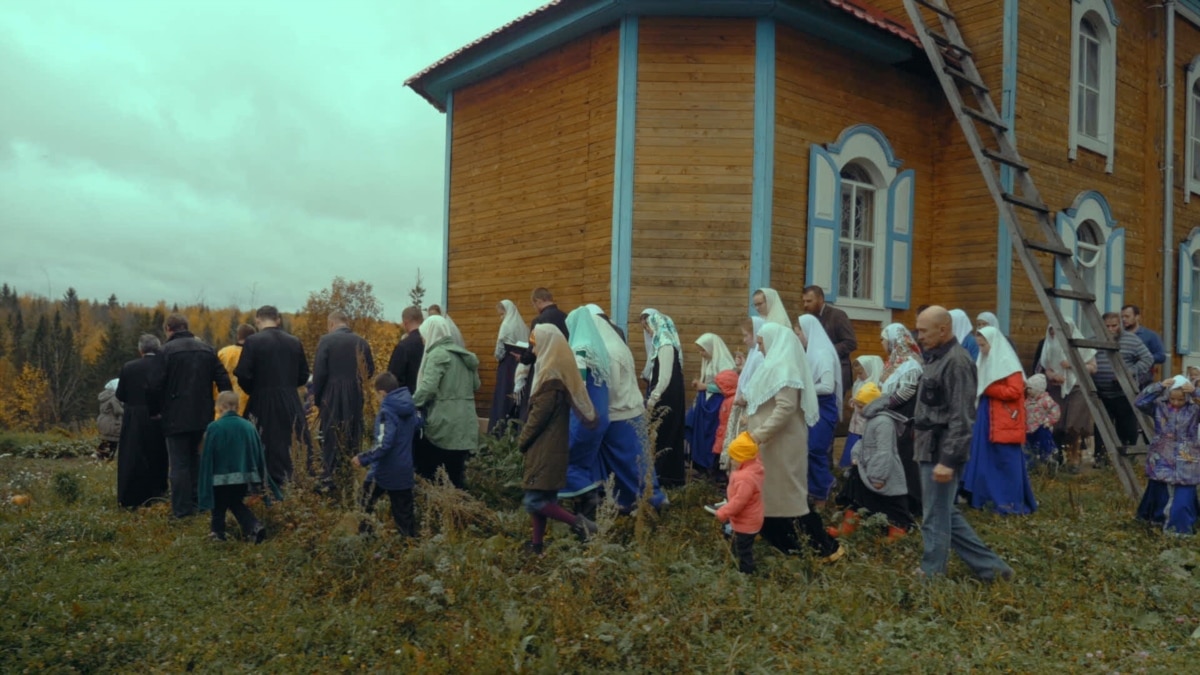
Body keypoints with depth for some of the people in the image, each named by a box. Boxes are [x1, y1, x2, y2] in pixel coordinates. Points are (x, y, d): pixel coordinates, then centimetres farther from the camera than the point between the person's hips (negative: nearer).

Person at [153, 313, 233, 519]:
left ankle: (183, 509, 0)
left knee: (179, 462, 0)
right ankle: (197, 501, 21)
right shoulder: (206, 349, 7)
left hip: (176, 417, -5)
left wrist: (156, 409, 3)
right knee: (194, 457, 20)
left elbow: (157, 385, -11)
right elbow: (223, 380, 4)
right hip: (201, 415, 5)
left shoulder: (167, 350, -8)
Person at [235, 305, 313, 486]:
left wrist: (253, 390, 7)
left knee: (269, 448, 4)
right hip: (291, 402, 4)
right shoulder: (294, 342, 5)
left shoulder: (253, 341, -8)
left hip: (263, 403, -3)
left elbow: (243, 375, -11)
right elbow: (303, 376, 7)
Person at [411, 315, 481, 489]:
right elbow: (476, 385, 19)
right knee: (456, 471, 10)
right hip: (464, 423, 7)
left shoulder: (437, 354, -8)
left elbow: (428, 387, -18)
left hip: (443, 423, -7)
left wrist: (410, 405, -7)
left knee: (426, 470, 5)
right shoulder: (464, 355, 15)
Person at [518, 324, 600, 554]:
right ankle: (536, 544, 20)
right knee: (540, 498, 14)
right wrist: (526, 439, 13)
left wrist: (522, 440, -4)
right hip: (550, 446, 9)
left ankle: (578, 522, -6)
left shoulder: (551, 377, -19)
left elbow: (539, 415, -17)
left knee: (533, 501, -7)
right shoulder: (557, 370, 11)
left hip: (545, 448, -9)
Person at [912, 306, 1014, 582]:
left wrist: (948, 460, -24)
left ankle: (931, 575, 13)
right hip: (931, 449, 10)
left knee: (936, 517, 1)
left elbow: (960, 418, -21)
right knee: (946, 514, 16)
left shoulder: (956, 361, -17)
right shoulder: (936, 357, 13)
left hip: (942, 452, -10)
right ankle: (990, 566, 23)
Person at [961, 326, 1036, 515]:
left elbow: (1015, 391, -19)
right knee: (987, 459, 9)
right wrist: (976, 387, 3)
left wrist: (987, 389, -15)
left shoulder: (1008, 363, -10)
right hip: (987, 418, 9)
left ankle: (1013, 501, 3)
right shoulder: (985, 362, 15)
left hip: (1005, 422, -8)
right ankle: (992, 497, 17)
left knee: (1006, 460, -4)